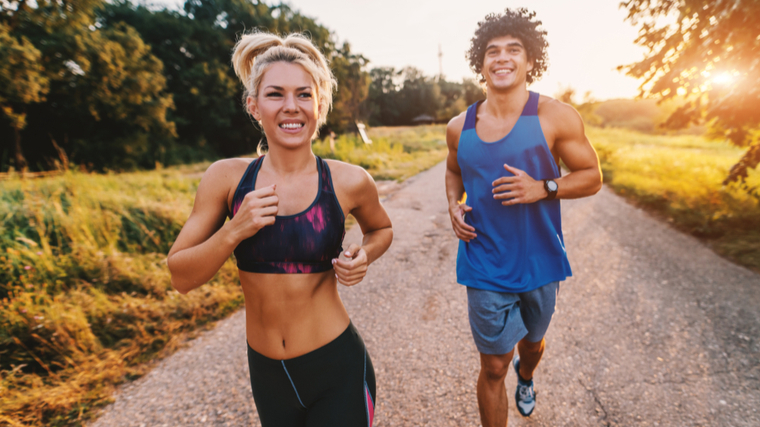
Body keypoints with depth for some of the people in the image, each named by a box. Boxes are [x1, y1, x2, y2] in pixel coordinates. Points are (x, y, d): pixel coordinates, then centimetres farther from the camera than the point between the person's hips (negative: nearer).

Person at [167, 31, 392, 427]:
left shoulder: (349, 181, -12)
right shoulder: (226, 178, -8)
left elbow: (381, 228, 9)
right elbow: (181, 277, -5)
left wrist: (363, 256, -11)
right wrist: (234, 231, -21)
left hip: (337, 370, -2)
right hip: (267, 374, 3)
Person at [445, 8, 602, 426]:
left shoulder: (556, 117, -9)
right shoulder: (459, 127, -1)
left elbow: (591, 176, -2)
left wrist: (543, 188, -21)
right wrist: (454, 204, -4)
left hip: (539, 263, 1)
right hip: (486, 268, 0)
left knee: (532, 341, 27)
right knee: (493, 367, 4)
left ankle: (525, 378, 64)